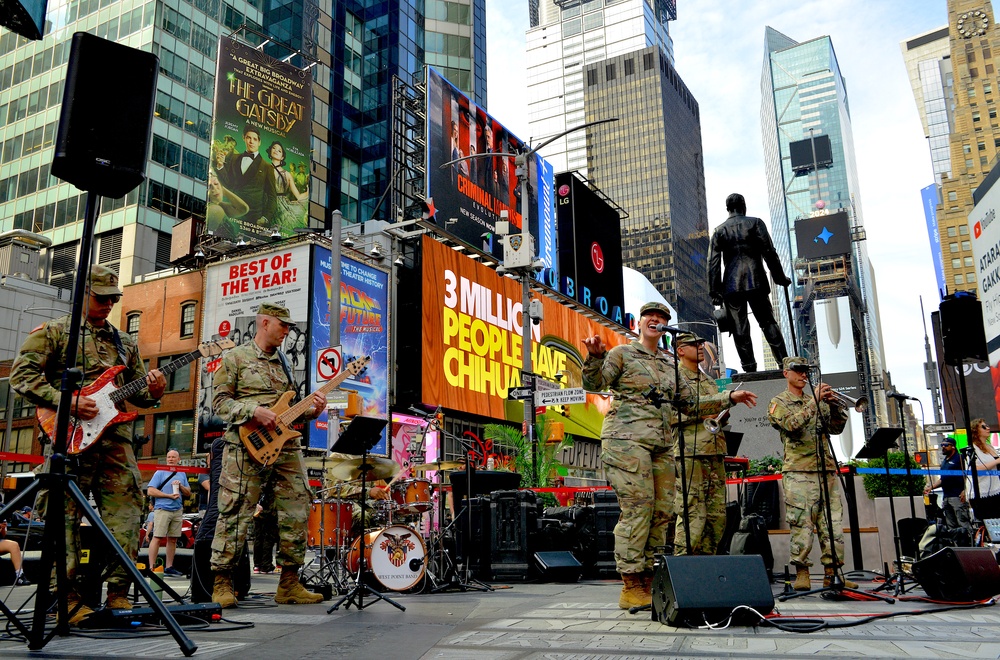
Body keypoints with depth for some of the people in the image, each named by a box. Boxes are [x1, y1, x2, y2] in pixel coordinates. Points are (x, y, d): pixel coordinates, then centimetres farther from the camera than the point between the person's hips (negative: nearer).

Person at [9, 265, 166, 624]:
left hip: (116, 436, 5)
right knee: (65, 516, -3)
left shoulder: (125, 341, 21)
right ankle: (68, 600, 3)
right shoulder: (54, 331, 6)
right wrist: (66, 401, -14)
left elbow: (136, 391, 24)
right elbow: (22, 374, -3)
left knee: (126, 511, -1)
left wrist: (152, 392, -1)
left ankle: (118, 594, 6)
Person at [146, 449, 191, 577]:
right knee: (157, 538, -9)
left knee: (173, 539, 7)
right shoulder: (160, 473, 2)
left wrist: (181, 486, -4)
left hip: (177, 510, 5)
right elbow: (150, 491, -7)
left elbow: (188, 493, 16)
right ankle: (151, 567, -7)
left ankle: (169, 567, 14)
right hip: (162, 509, -5)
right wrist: (169, 495, -11)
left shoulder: (182, 474, 16)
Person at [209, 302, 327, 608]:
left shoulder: (283, 362, 22)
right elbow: (219, 401, -4)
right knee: (236, 514, -5)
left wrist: (310, 410, 6)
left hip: (286, 446, 6)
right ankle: (222, 583, 6)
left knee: (297, 512, 3)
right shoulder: (235, 358, 3)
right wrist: (254, 411, -17)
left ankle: (289, 583, 13)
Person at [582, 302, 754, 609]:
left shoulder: (669, 365, 22)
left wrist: (729, 398, 22)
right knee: (637, 509, -13)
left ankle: (649, 585, 10)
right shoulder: (622, 353, 5)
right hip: (627, 439, -7)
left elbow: (690, 404, 25)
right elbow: (594, 383, -9)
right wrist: (595, 356, -27)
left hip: (662, 445, 7)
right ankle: (631, 587, -8)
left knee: (662, 512, 3)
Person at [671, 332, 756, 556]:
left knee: (717, 516, 8)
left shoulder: (709, 381, 25)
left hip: (715, 454, 8)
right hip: (690, 455, -8)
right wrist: (700, 414, -15)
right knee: (692, 515, -11)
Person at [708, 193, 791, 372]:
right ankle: (784, 362, 2)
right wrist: (780, 278, 6)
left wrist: (715, 291, 4)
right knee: (768, 322, 6)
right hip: (756, 282, 0)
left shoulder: (719, 230, 8)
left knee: (740, 328, 2)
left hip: (731, 285, 1)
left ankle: (749, 367, 0)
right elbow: (769, 253, 0)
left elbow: (713, 262, 2)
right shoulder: (755, 223, 5)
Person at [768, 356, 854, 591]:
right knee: (801, 525, -8)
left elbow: (836, 428, 12)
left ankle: (831, 574, 6)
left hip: (826, 470, 5)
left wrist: (834, 406, -5)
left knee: (833, 525, 1)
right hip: (799, 472, -5)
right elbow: (792, 424, -12)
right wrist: (814, 401, -14)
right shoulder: (779, 403, 7)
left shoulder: (818, 401, 23)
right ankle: (801, 573, -3)